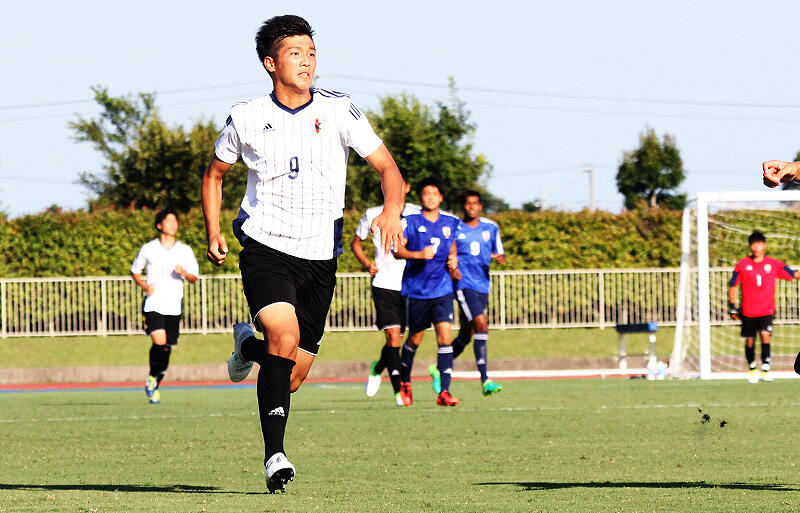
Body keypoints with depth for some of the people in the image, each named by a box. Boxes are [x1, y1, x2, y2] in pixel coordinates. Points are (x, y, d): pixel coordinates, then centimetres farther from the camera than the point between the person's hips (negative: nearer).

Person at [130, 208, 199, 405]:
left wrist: (184, 273, -14)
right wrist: (144, 286, -3)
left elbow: (194, 278, 9)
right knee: (159, 342, -22)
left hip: (173, 306, 2)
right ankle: (152, 377, -1)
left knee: (167, 349, 4)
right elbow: (135, 271, 16)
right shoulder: (148, 249, 4)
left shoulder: (185, 250, 7)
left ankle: (154, 388, 23)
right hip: (153, 305, -2)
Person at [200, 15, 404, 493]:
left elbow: (388, 167, -3)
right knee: (285, 335, -29)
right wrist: (214, 233, 4)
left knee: (291, 378, 6)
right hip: (265, 249, -2)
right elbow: (215, 174, 17)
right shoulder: (247, 118, 0)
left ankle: (249, 345, 42)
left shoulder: (337, 110, -1)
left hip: (319, 257, 2)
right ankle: (275, 454, -26)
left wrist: (393, 209, -24)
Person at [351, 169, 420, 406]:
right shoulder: (373, 215, 3)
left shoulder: (418, 214, 3)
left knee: (396, 339, 9)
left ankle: (377, 368, 41)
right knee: (393, 336, -16)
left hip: (409, 286, 2)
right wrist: (365, 262, -2)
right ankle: (398, 390, -15)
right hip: (384, 285, -2)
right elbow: (356, 242, 16)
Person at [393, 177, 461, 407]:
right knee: (414, 339, 10)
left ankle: (444, 392, -14)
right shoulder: (411, 221, -4)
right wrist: (419, 254, -21)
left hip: (442, 290, 2)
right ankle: (404, 382, 36)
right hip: (417, 290, -2)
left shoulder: (450, 222, 7)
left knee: (444, 336, -12)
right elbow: (397, 249, -6)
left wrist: (453, 259, 5)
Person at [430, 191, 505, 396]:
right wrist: (449, 269, -16)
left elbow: (499, 253, 18)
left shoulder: (491, 227, 10)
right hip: (464, 284, -6)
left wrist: (500, 258, -6)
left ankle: (439, 369, 33)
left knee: (466, 334, 12)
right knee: (481, 325, -21)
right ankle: (484, 380, -23)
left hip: (483, 286, 6)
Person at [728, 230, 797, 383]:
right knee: (750, 341, 5)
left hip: (766, 311, -1)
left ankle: (765, 370, -16)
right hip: (748, 311, 1)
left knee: (765, 335, -19)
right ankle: (752, 370, 25)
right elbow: (732, 286, 8)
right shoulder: (742, 265, 1)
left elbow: (794, 274, 10)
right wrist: (732, 306, 4)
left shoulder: (773, 264, 2)